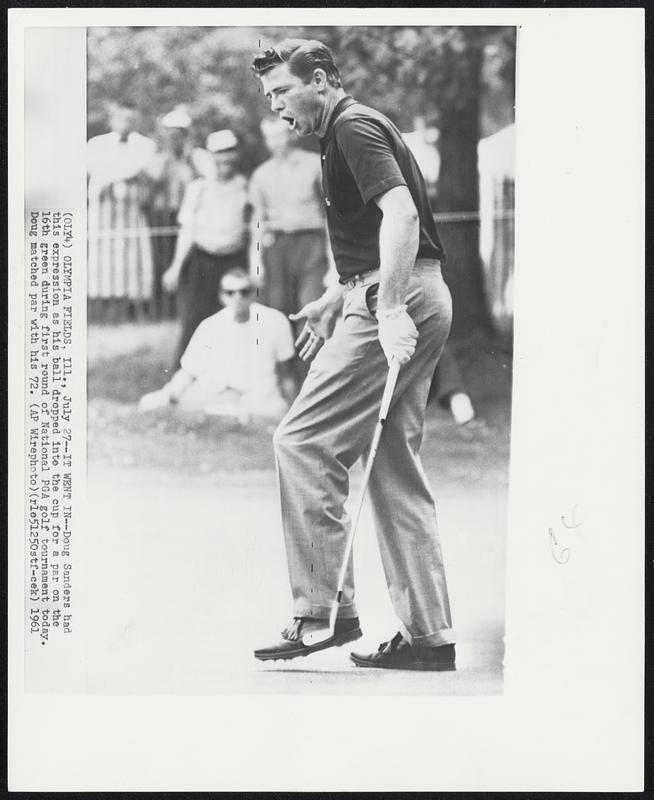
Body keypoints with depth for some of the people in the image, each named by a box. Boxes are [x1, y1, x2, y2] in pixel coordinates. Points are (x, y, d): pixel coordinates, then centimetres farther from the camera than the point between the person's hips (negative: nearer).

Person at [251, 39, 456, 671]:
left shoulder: (354, 126, -8)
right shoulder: (348, 132, 24)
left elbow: (400, 214, -23)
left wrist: (389, 307, -30)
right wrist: (330, 305, 31)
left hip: (396, 304, -10)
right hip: (413, 301, 10)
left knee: (303, 441, -9)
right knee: (393, 465, 9)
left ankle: (324, 611, -8)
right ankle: (428, 635, 9)